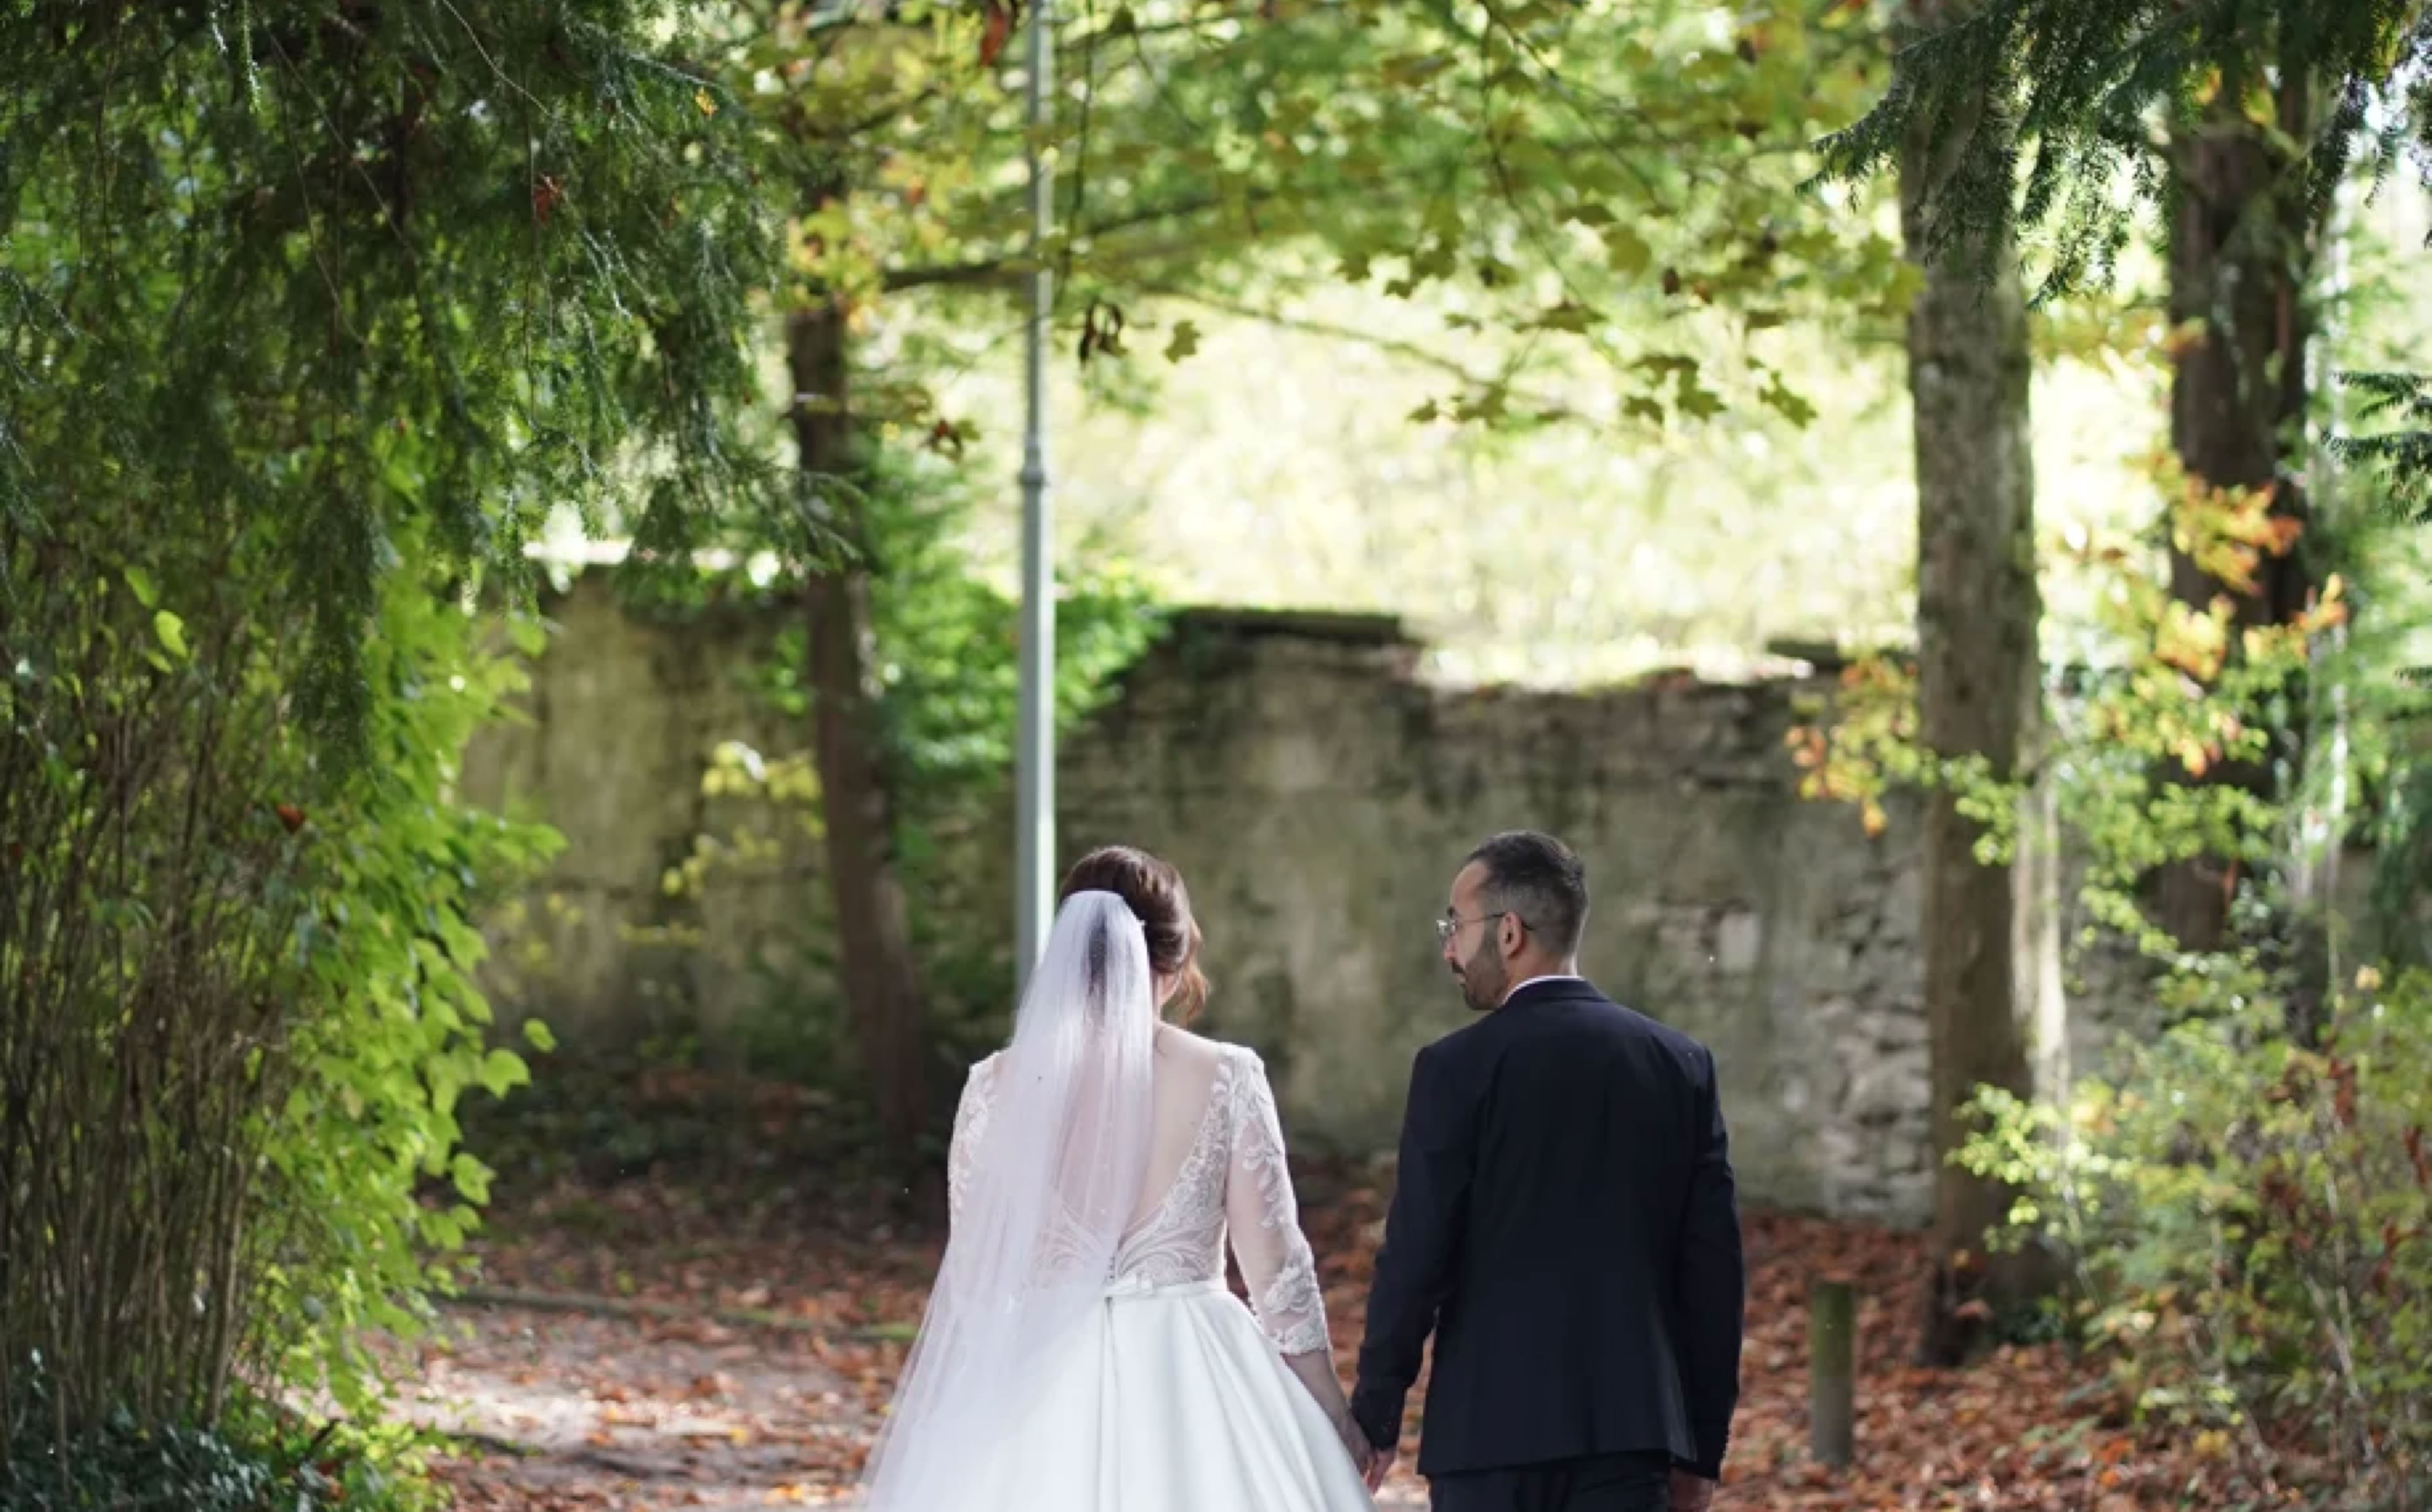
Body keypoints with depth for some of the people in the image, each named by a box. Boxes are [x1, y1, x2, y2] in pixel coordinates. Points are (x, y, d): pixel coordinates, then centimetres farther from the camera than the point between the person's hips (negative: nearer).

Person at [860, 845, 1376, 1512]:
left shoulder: (1001, 1085, -2)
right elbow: (1276, 1269, -2)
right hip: (1192, 1386, -1)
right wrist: (1336, 1423, 9)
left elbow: (972, 1274, 3)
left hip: (1042, 1388, 1)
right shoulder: (1227, 1079, -4)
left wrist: (918, 1437, 15)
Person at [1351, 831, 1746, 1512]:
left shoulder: (1458, 1068, -6)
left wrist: (1374, 1419, 4)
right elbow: (1714, 1266, 6)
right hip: (1630, 1425, 3)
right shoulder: (1682, 1064, 6)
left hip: (1492, 1426, -3)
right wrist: (1701, 1445, 12)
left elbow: (1415, 1259, -7)